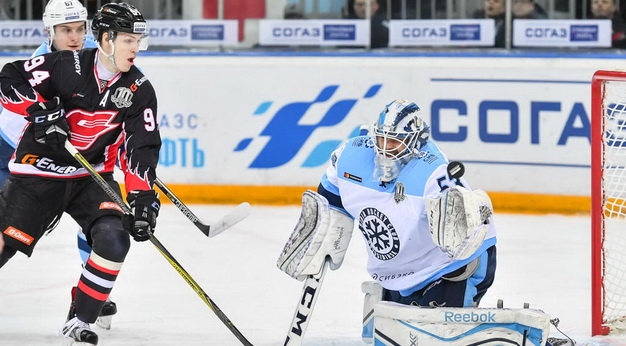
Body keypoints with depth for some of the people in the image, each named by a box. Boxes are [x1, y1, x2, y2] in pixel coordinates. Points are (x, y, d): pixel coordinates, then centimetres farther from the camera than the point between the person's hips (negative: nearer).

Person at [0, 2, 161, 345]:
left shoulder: (139, 91, -4)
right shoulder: (66, 66, -15)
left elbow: (141, 147, -6)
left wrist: (143, 195, -17)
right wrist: (39, 109, -26)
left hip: (92, 176, 3)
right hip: (39, 171, -3)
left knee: (114, 238, -18)